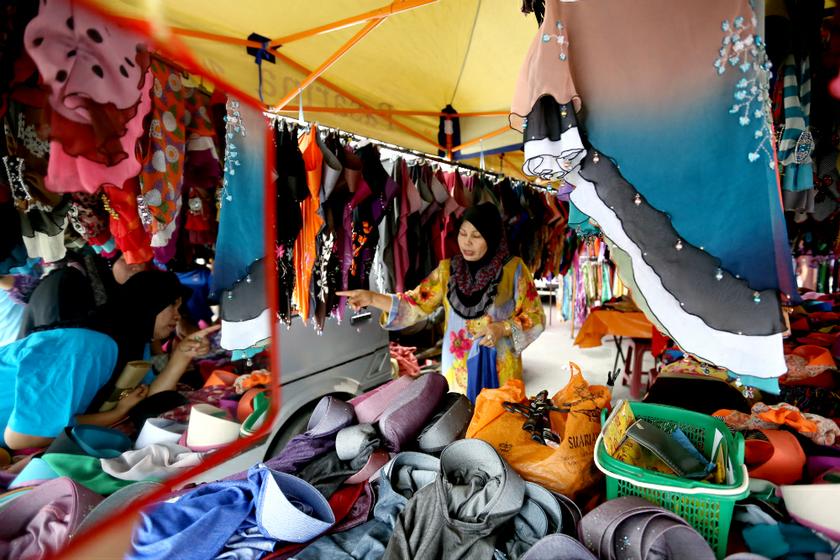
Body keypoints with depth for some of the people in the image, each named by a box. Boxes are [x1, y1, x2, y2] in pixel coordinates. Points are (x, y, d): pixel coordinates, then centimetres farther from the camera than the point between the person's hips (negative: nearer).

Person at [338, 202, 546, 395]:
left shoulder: (513, 269, -6)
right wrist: (372, 298, -15)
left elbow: (535, 316, -3)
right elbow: (416, 304, -3)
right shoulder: (448, 269, 1)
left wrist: (503, 328, -20)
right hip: (458, 368, 2)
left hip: (499, 370, -2)